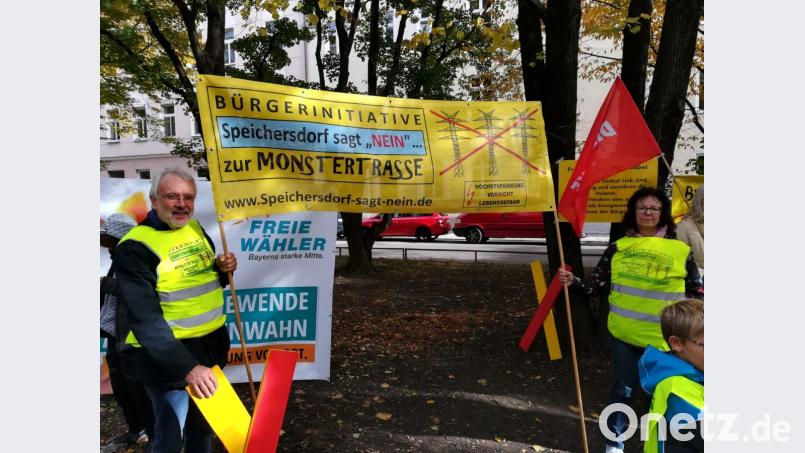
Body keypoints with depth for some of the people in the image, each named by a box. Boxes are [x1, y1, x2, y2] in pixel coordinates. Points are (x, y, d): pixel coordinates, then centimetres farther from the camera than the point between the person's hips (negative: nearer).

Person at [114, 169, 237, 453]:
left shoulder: (195, 227, 3)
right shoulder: (135, 247, -19)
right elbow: (145, 320, -25)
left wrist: (224, 269, -6)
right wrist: (187, 367, -32)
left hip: (212, 344, 7)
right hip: (167, 354, -6)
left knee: (203, 422, 23)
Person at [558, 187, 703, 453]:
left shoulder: (680, 250, -2)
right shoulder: (619, 247, -1)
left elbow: (696, 290, 7)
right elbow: (597, 286, -1)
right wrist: (573, 282, -17)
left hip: (664, 338, 1)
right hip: (625, 334, 0)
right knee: (623, 390, 6)